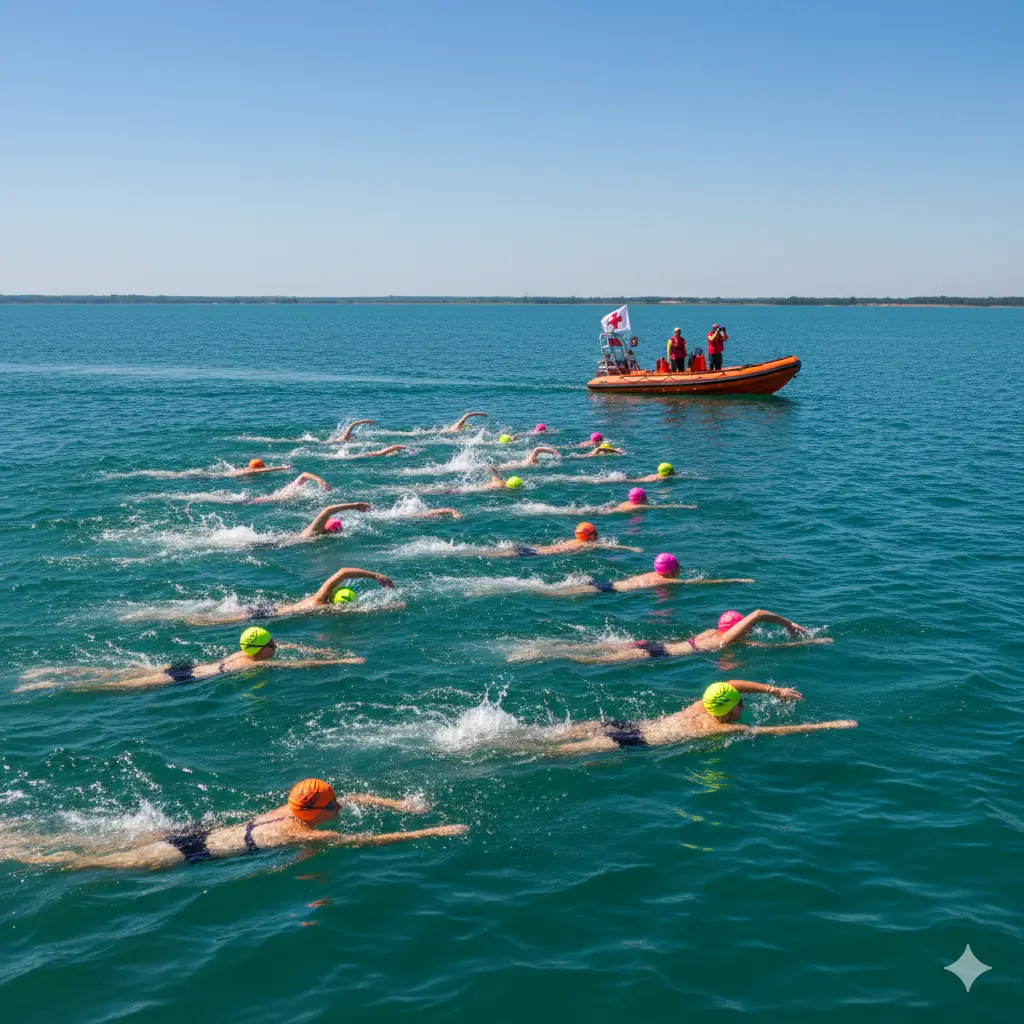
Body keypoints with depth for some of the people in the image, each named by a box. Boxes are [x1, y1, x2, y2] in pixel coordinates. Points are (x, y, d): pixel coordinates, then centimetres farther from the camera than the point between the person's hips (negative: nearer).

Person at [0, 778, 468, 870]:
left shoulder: (290, 808, 3)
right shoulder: (306, 835, -20)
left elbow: (356, 796, 17)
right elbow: (369, 840, -23)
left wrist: (399, 804, 8)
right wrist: (433, 832, -20)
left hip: (194, 833, 8)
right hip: (187, 856, -8)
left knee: (101, 845, 16)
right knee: (84, 864, 0)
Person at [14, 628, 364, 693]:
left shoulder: (244, 652, 8)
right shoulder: (259, 664, -16)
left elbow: (293, 646, 22)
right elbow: (303, 665, -17)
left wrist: (321, 650, 14)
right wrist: (343, 662, -12)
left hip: (184, 666, 8)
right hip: (184, 680, -8)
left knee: (116, 674, 12)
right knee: (116, 685, -6)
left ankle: (52, 671, 16)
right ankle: (52, 686, -6)